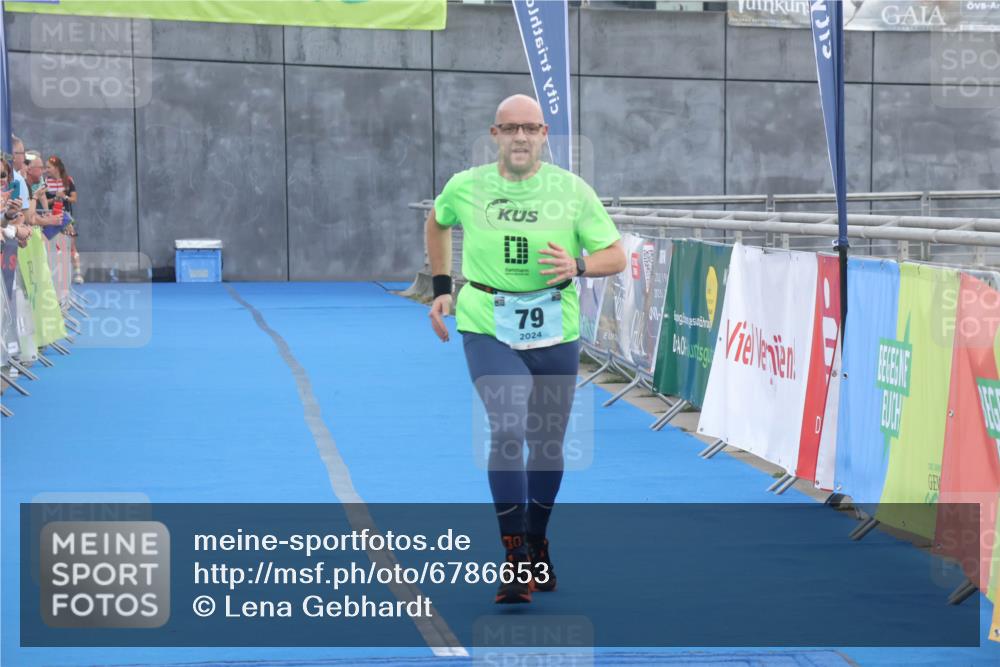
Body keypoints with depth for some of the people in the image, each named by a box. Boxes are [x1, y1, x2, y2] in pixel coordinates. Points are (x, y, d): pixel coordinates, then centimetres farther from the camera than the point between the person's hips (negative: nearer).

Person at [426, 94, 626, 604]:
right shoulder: (465, 188, -2)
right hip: (487, 328, -1)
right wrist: (441, 287, 14)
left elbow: (616, 256, 0)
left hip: (555, 332, 2)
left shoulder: (572, 190, -4)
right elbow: (436, 223, 20)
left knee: (548, 443, 11)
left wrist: (578, 265, -21)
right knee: (507, 431, -20)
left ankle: (537, 545, 34)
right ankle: (514, 556, -13)